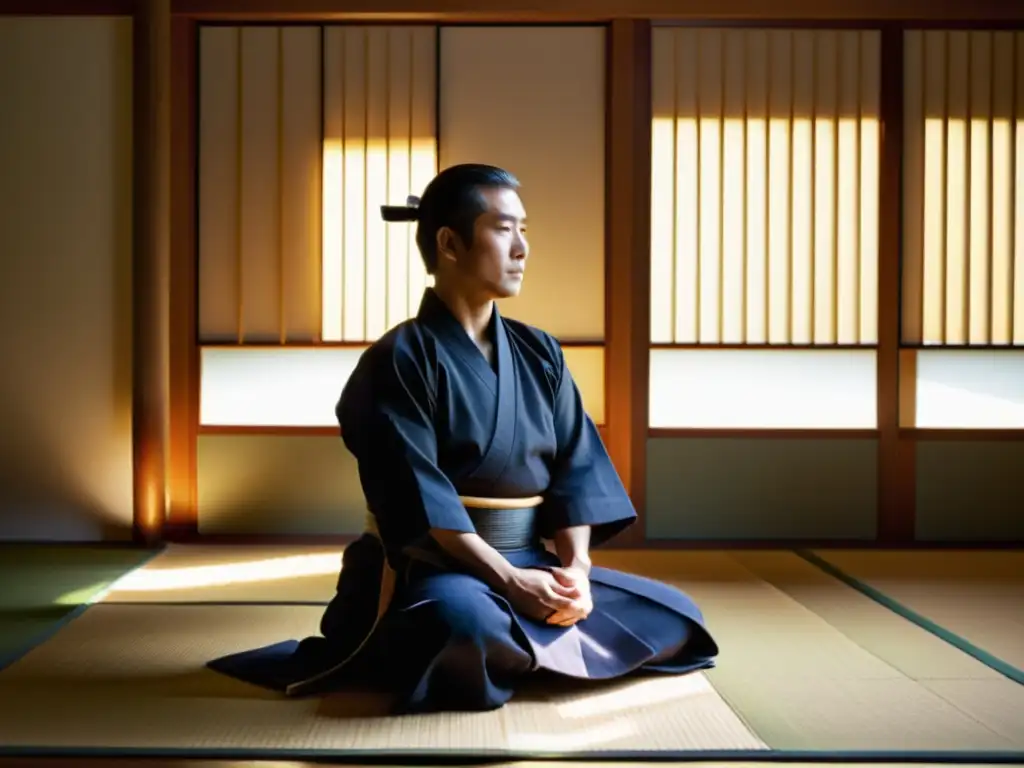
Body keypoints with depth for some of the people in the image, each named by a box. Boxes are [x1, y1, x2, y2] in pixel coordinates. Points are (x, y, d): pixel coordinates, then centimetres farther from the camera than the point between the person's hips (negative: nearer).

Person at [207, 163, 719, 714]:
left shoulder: (539, 354, 9)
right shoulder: (400, 360, -10)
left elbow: (575, 467, 3)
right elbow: (418, 498, -18)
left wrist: (576, 567, -13)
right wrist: (508, 580, -24)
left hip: (535, 560, 7)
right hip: (432, 568, -6)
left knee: (676, 617, -4)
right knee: (467, 623, -41)